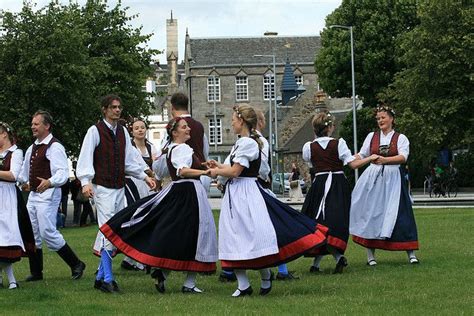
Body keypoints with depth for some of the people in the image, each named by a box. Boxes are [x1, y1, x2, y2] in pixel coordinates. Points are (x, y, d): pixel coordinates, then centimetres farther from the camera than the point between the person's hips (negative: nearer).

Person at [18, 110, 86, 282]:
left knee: (48, 233, -13)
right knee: (32, 234, 10)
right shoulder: (32, 148, 16)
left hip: (48, 194, -9)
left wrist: (49, 182, -38)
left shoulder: (55, 147, -13)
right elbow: (25, 171, 32)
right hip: (33, 194, 9)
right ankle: (36, 272, 20)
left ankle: (76, 264, -2)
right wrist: (24, 182, 20)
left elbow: (62, 173, -23)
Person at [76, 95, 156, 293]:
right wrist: (86, 182, -26)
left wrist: (144, 176, 17)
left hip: (120, 188, 7)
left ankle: (101, 276, 18)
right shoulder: (95, 131, -7)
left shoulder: (122, 131, 12)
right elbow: (85, 158, -15)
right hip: (103, 188, -7)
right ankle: (107, 279, -10)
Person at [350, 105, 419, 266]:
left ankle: (411, 254, -1)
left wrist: (385, 160, -27)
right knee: (371, 213, -1)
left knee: (399, 214, -6)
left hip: (393, 180, -2)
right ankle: (370, 255, 4)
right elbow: (361, 156, 12)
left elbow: (403, 157, -12)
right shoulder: (371, 136, 14)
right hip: (373, 179, 2)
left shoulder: (400, 138, 5)